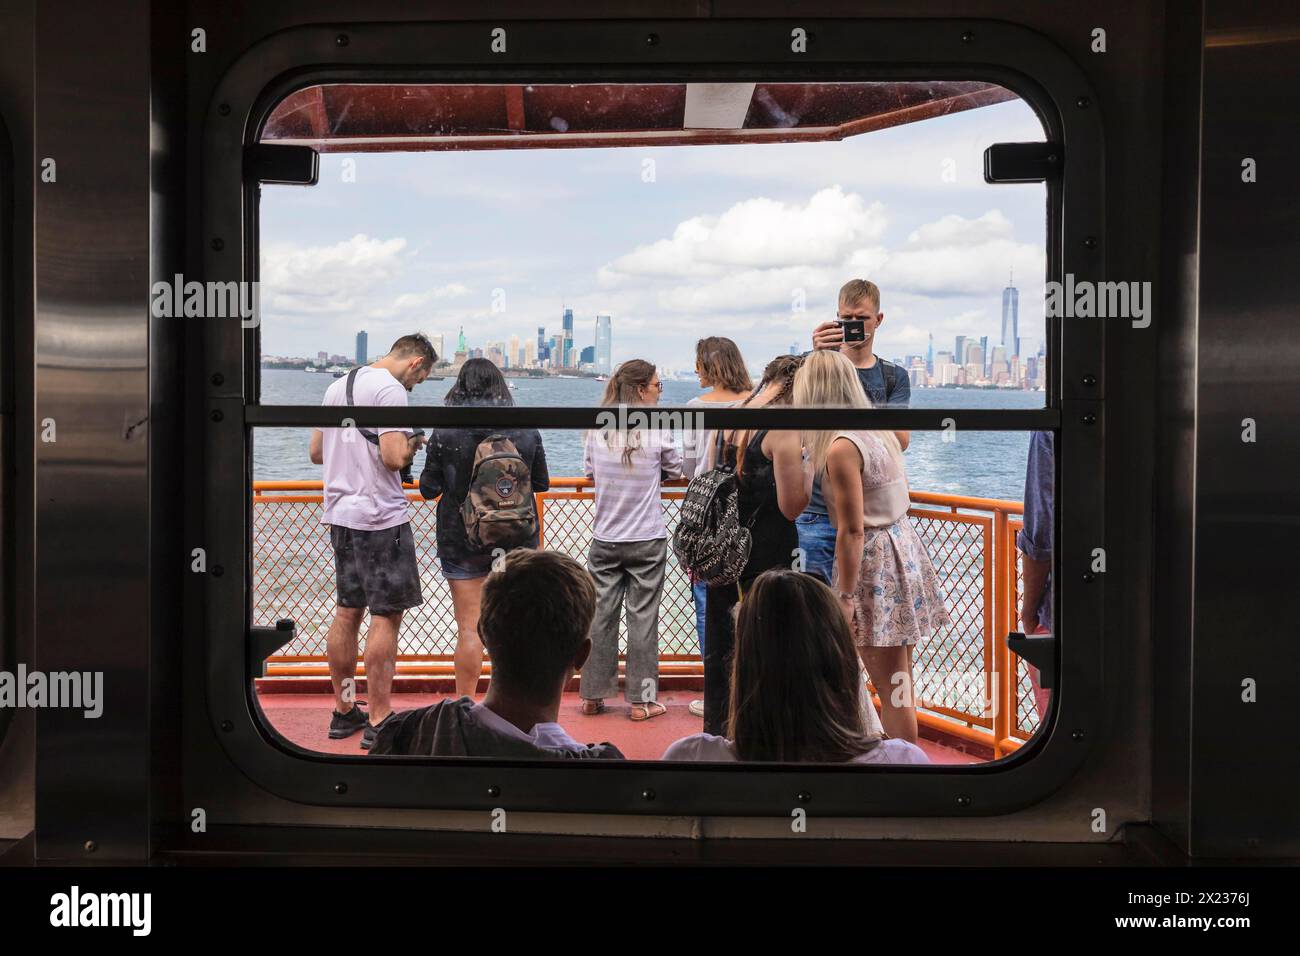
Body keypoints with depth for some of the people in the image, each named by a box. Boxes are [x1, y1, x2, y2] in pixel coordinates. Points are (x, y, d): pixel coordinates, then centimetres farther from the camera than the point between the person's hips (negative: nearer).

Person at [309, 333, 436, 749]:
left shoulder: (338, 386, 14)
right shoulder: (390, 389, -13)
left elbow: (316, 452, 19)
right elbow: (394, 458, -21)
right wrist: (411, 445, -1)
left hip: (340, 515, 8)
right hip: (381, 517, -8)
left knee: (347, 612, 14)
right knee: (386, 616, -2)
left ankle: (344, 712, 21)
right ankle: (378, 723, 0)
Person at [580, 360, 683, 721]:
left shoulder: (598, 428, -2)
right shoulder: (656, 429, -11)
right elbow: (676, 470, 3)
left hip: (605, 539, 3)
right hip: (647, 540, -3)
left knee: (600, 615, 10)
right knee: (643, 617, 4)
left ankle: (593, 695, 17)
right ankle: (641, 700, 8)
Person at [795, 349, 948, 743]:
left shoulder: (840, 448, -18)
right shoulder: (880, 431, 7)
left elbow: (852, 531, -19)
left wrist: (845, 597, -15)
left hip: (874, 562, -9)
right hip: (903, 544, 9)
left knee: (890, 684, 0)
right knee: (898, 678, 17)